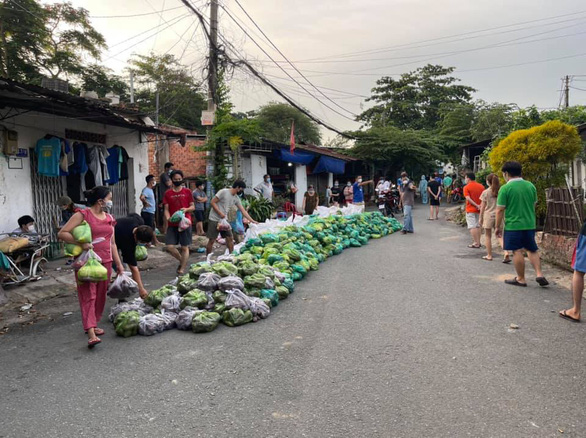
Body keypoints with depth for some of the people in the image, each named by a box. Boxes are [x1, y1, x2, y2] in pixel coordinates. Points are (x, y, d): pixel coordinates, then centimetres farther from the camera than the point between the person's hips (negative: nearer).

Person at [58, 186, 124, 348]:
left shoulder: (109, 218, 15)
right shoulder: (82, 215, -5)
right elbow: (62, 233, -10)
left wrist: (118, 264, 16)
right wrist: (81, 243, -23)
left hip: (105, 262, 7)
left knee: (100, 295, 10)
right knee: (88, 295, -9)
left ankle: (93, 324, 25)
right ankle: (91, 333, -13)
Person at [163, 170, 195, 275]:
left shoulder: (187, 192, 4)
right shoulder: (168, 193, 7)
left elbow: (193, 207, 6)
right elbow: (166, 209, 6)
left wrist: (186, 209, -15)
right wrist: (168, 218, -14)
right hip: (172, 224, 2)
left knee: (185, 247, 1)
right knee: (170, 247, -6)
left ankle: (182, 268, 12)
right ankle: (182, 261, 20)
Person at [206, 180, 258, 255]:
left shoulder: (236, 198, 5)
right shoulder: (223, 192, -16)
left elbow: (243, 211, 6)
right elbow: (213, 202, -14)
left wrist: (252, 220, 1)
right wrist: (220, 213, -21)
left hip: (224, 220, 7)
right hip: (214, 220, -7)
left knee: (230, 238, 3)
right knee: (211, 240, -2)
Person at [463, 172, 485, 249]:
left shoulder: (466, 187, -9)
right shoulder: (481, 186, 6)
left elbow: (468, 198, -21)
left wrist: (476, 205, -20)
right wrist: (479, 206, 4)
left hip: (470, 210, -6)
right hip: (479, 209, 6)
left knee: (472, 226, -3)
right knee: (478, 225, 15)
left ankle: (476, 243, -6)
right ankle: (478, 242, 18)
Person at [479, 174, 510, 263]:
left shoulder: (485, 192, -7)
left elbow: (482, 207, -5)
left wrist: (481, 219, 2)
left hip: (488, 216, -3)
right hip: (498, 216, 3)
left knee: (488, 236, 9)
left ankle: (489, 255, 15)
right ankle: (506, 253, -10)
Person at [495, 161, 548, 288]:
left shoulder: (505, 188, -12)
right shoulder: (531, 186, 5)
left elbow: (500, 210, -11)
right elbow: (534, 205, 16)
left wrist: (498, 226, -1)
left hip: (513, 225, -5)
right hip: (530, 224, 5)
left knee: (517, 251, 3)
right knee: (532, 250, 18)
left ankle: (521, 279, 12)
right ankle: (539, 274, 10)